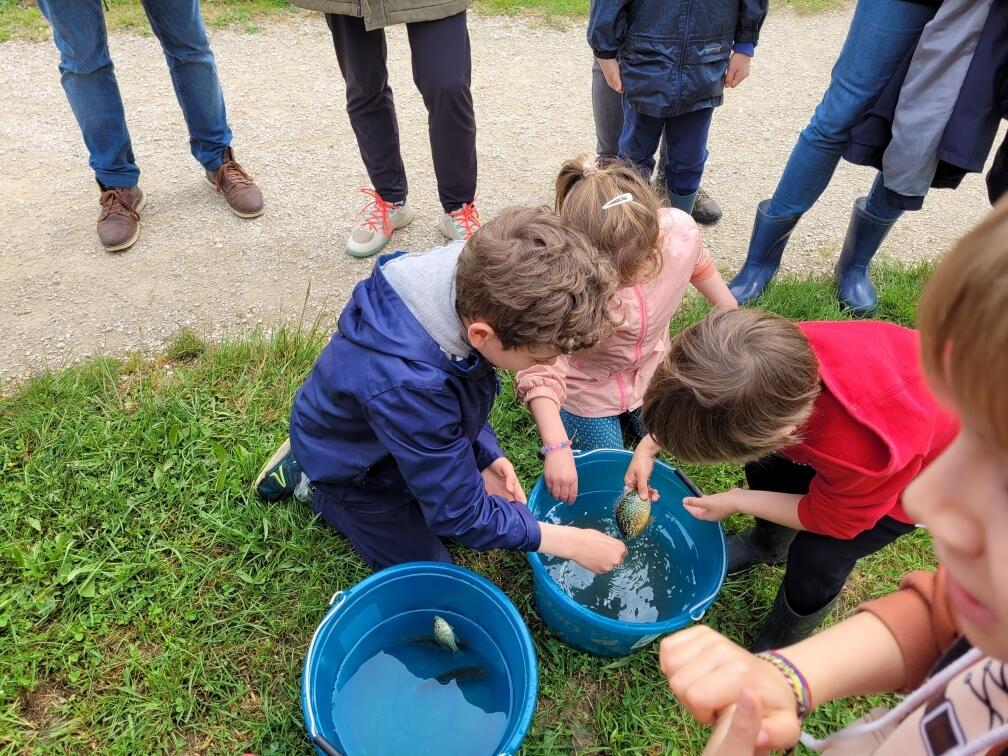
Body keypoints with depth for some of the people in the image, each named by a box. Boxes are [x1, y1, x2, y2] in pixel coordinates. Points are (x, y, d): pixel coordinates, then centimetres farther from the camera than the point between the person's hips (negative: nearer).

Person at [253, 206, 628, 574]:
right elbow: (461, 515, -31)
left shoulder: (474, 281, -26)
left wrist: (485, 453, -12)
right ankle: (313, 484, 17)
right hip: (355, 469, -5)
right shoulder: (406, 387, -47)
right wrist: (573, 543, -24)